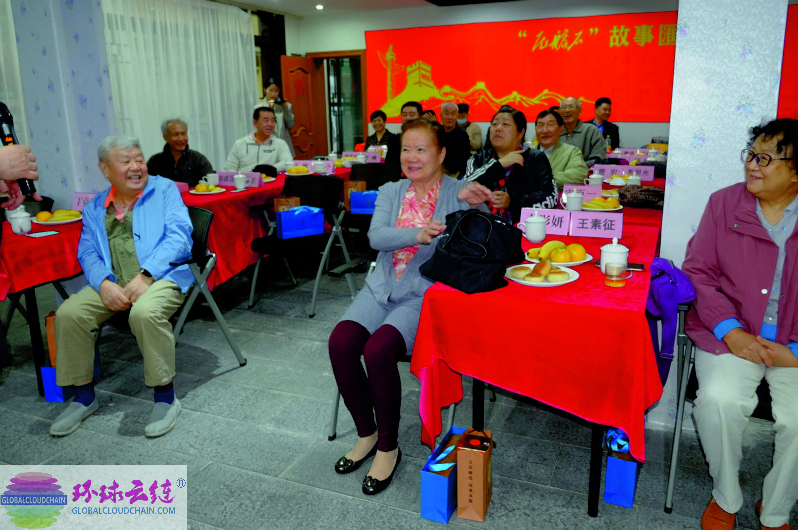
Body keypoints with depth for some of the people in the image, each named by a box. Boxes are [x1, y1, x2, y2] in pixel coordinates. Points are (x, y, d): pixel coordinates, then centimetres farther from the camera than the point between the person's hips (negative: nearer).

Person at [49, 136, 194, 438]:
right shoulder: (94, 209, 19)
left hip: (162, 275, -4)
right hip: (112, 283, 5)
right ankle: (83, 397, 1)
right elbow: (87, 252, 10)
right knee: (68, 314, -18)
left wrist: (145, 275, -17)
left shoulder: (164, 189, 8)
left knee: (145, 312, -35)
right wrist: (104, 283, -13)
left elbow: (178, 235, -5)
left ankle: (166, 397, -18)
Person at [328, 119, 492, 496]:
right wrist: (416, 234, -24)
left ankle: (388, 447, -4)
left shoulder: (458, 193, 2)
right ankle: (366, 433, 4)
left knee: (378, 349, -28)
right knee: (341, 342, -20)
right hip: (382, 288, 5)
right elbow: (376, 236, -5)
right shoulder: (390, 192, 13)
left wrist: (476, 205, -33)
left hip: (426, 294, -4)